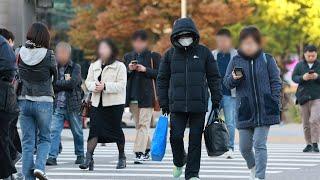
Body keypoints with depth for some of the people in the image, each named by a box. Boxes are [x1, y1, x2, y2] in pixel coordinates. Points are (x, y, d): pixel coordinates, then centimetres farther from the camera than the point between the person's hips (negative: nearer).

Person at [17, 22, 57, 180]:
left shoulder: (20, 53, -3)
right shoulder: (48, 55, -10)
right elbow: (54, 77, 3)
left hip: (23, 101, 2)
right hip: (44, 101, -2)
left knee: (27, 142, 8)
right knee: (44, 138, 14)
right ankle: (39, 167, -7)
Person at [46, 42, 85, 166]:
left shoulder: (75, 67, -1)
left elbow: (72, 83, -16)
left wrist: (57, 84, -11)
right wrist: (65, 83, -12)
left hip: (73, 106, -1)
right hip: (57, 106, 1)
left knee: (77, 132, 11)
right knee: (54, 131, -10)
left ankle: (80, 155, 26)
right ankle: (52, 156, -10)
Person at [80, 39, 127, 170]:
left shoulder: (119, 66, -2)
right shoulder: (94, 66, 15)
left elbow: (121, 85, -11)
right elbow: (88, 82, 11)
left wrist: (105, 86, -22)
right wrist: (95, 86, -12)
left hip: (114, 104, -3)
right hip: (97, 103, 3)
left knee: (116, 130, 4)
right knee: (94, 130, -8)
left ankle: (122, 157, 21)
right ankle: (88, 158, -14)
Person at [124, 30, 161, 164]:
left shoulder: (153, 56, 2)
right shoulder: (128, 57, 15)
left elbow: (159, 74, -2)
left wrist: (145, 70, -14)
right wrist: (129, 69, -4)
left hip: (147, 96, -5)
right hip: (133, 96, 5)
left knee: (144, 124, -10)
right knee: (139, 125, 10)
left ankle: (139, 153, -15)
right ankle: (147, 150, 23)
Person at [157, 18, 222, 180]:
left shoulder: (204, 52, 3)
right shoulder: (170, 54, 5)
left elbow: (214, 77, 7)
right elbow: (162, 79, 10)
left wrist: (216, 100, 2)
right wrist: (164, 103, 5)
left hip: (199, 105, -1)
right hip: (177, 105, 1)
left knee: (195, 139, 1)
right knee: (176, 136, -5)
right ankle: (179, 162, 24)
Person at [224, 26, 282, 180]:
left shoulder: (267, 59, 0)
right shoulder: (236, 61, 3)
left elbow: (276, 82, 3)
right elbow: (226, 83, 5)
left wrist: (274, 103, -5)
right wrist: (233, 78, -17)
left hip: (264, 110, -2)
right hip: (245, 111, 2)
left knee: (259, 144, -9)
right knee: (244, 147, 10)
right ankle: (253, 168, 38)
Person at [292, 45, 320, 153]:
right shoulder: (299, 65, 10)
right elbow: (294, 77, 3)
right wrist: (303, 78, -16)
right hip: (303, 97, 2)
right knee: (306, 123, 5)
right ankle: (309, 144, 14)